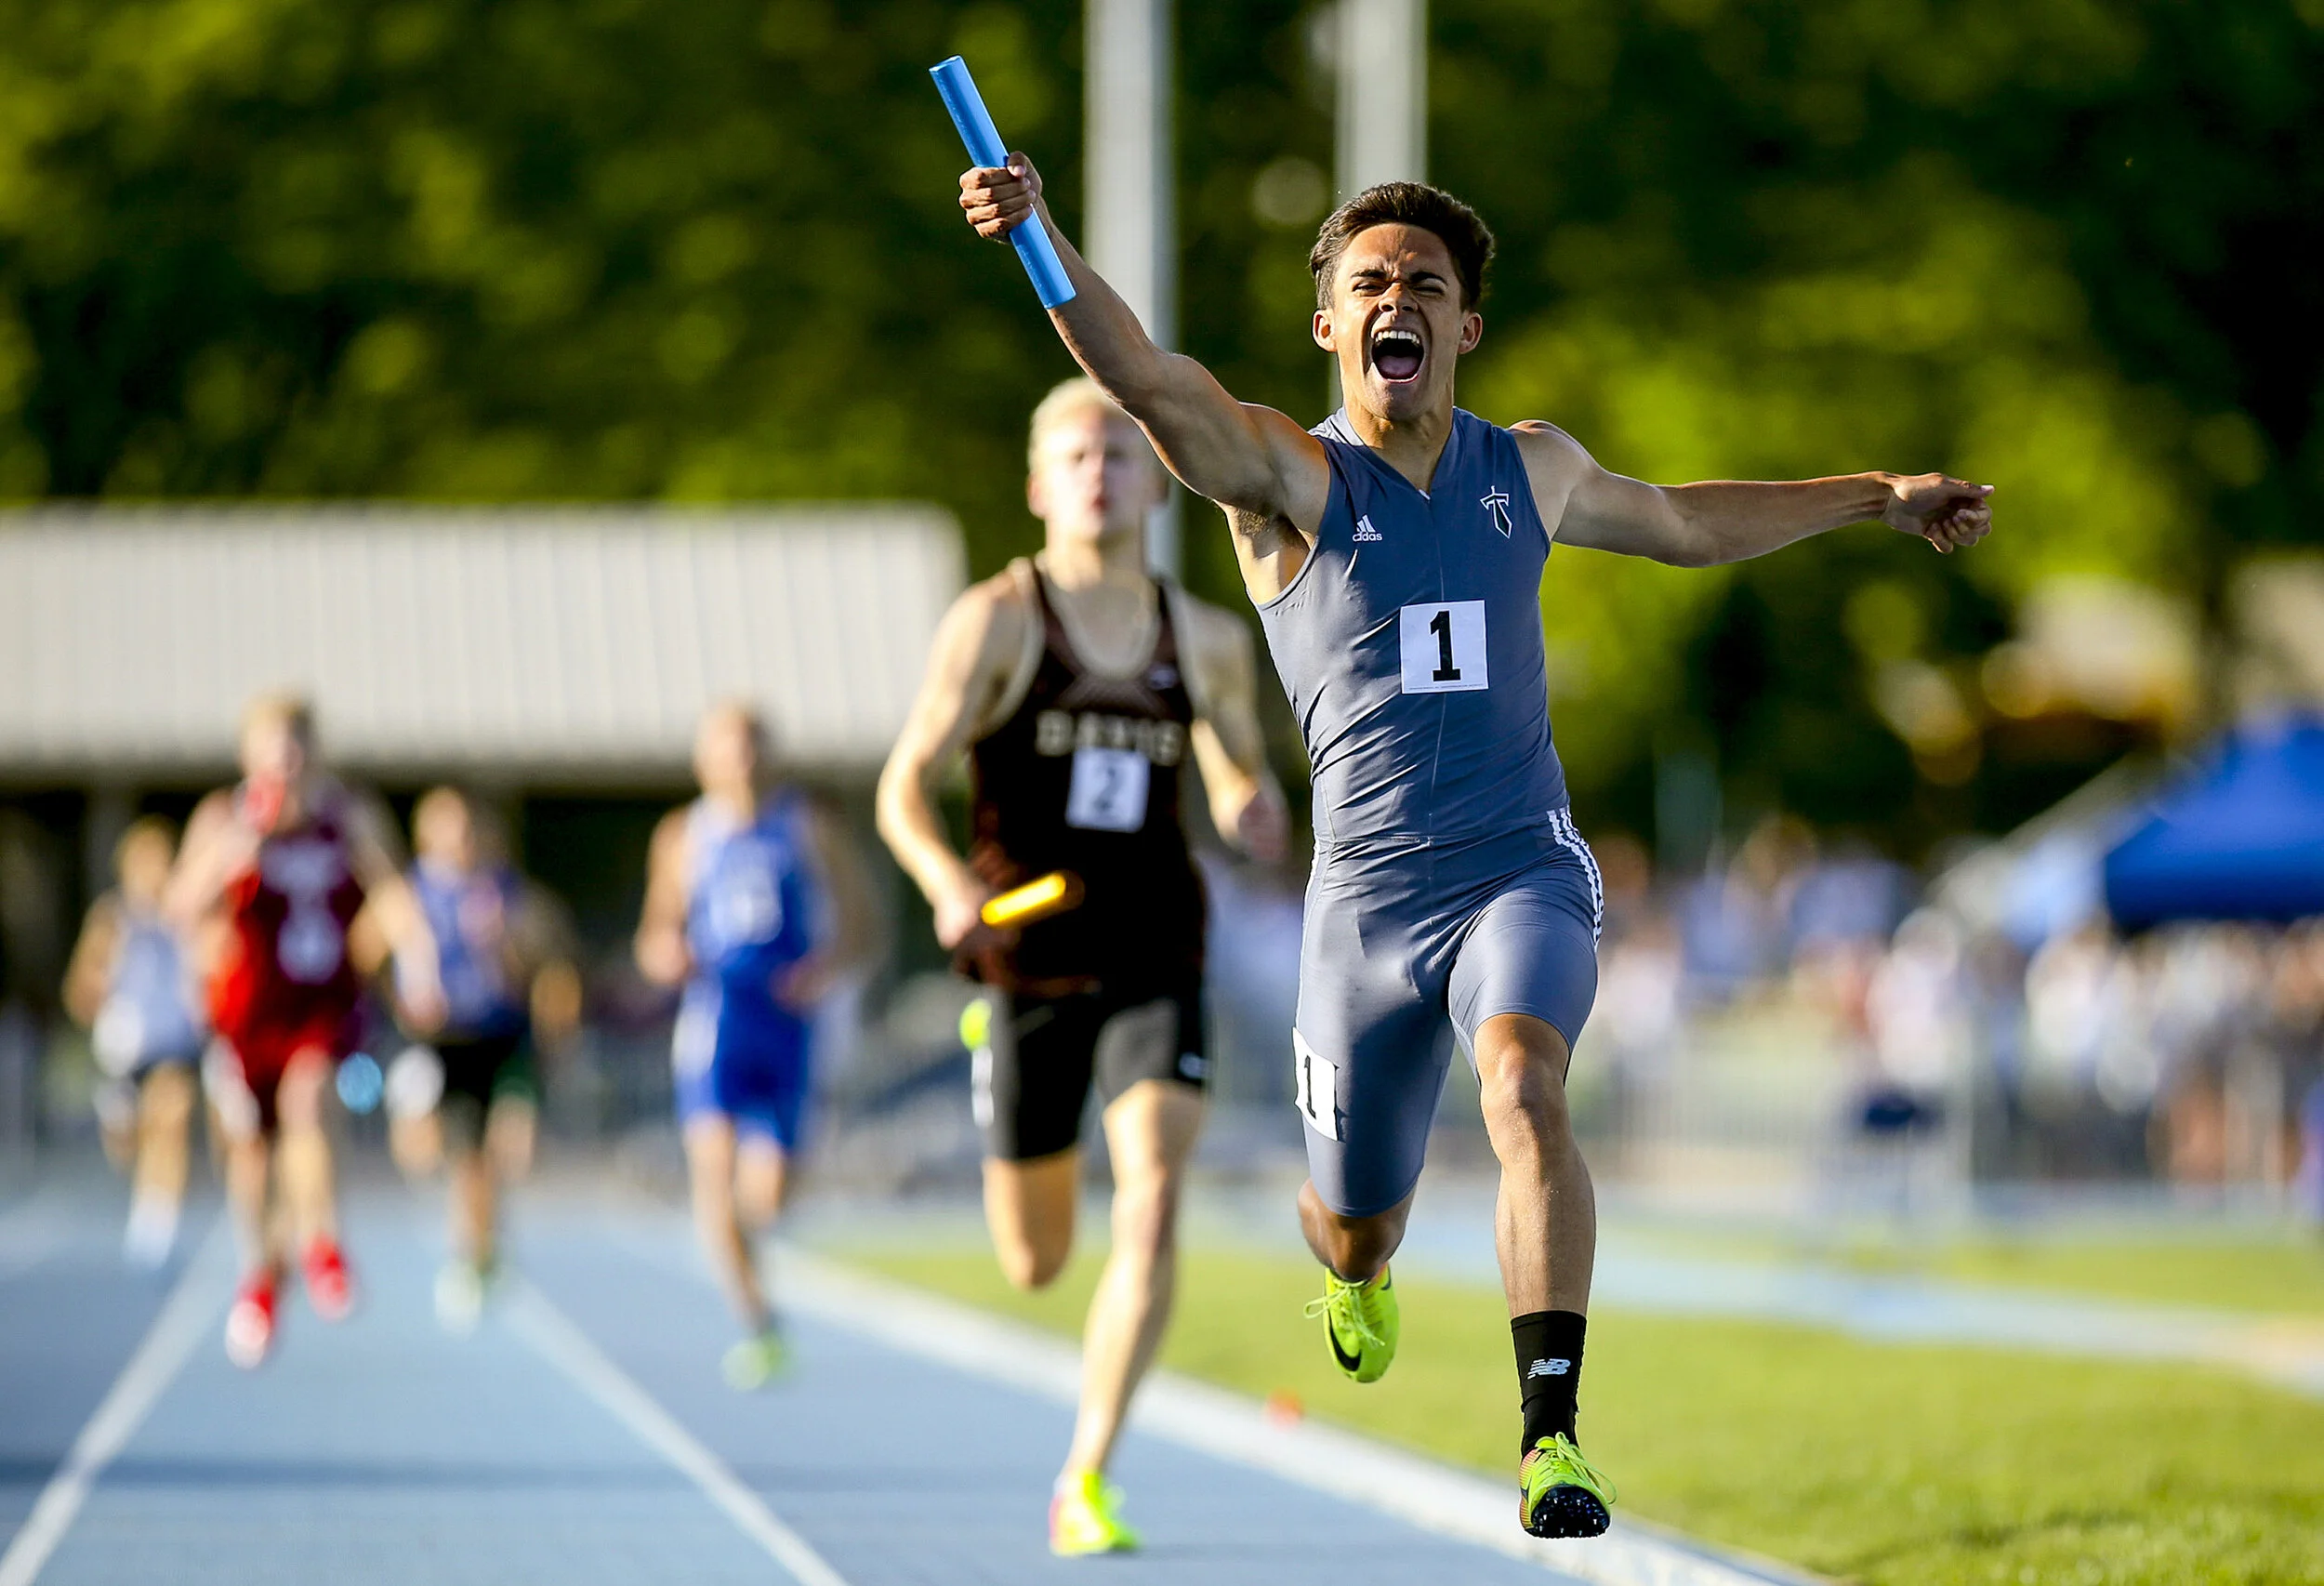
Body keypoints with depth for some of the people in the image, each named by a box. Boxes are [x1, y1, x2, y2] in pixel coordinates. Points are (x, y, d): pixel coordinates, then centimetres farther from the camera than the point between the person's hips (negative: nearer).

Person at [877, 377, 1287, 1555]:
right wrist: (948, 884, -30)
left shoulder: (1207, 640, 5)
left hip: (1157, 962, 2)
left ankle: (1085, 1484, -14)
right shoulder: (998, 618, -5)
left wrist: (1255, 809, -4)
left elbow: (1242, 772, 21)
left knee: (1152, 1209, -21)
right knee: (1034, 1265, 10)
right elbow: (903, 787, -9)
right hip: (1032, 969, -2)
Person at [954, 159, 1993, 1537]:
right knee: (1356, 1218, 13)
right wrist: (1042, 238, -43)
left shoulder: (1531, 469, 7)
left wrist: (1879, 497, 31)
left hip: (1523, 870, 0)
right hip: (1368, 894, 0)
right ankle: (1360, 1277, 54)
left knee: (1524, 1085, -31)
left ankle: (1553, 1439, -36)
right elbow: (1145, 378, -25)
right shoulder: (1287, 476, -5)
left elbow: (1684, 524, 29)